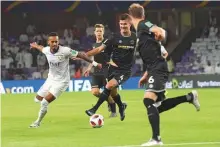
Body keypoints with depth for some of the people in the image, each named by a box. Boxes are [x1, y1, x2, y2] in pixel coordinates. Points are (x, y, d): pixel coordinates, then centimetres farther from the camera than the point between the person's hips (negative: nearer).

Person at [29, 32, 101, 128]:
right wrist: (35, 46, 40)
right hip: (51, 79, 6)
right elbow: (42, 48, 17)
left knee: (44, 103, -14)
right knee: (38, 99, 16)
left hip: (61, 81, -6)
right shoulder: (46, 50, -8)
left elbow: (80, 55, -15)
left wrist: (94, 63, -10)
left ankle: (37, 123, 6)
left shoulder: (65, 51, -25)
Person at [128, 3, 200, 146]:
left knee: (149, 100, -22)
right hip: (155, 70, 10)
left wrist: (160, 35, -47)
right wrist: (146, 76, 28)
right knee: (157, 106, 12)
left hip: (158, 69, -10)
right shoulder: (140, 32, 22)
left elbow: (160, 31, -26)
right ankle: (190, 97, 23)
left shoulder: (143, 25, -5)